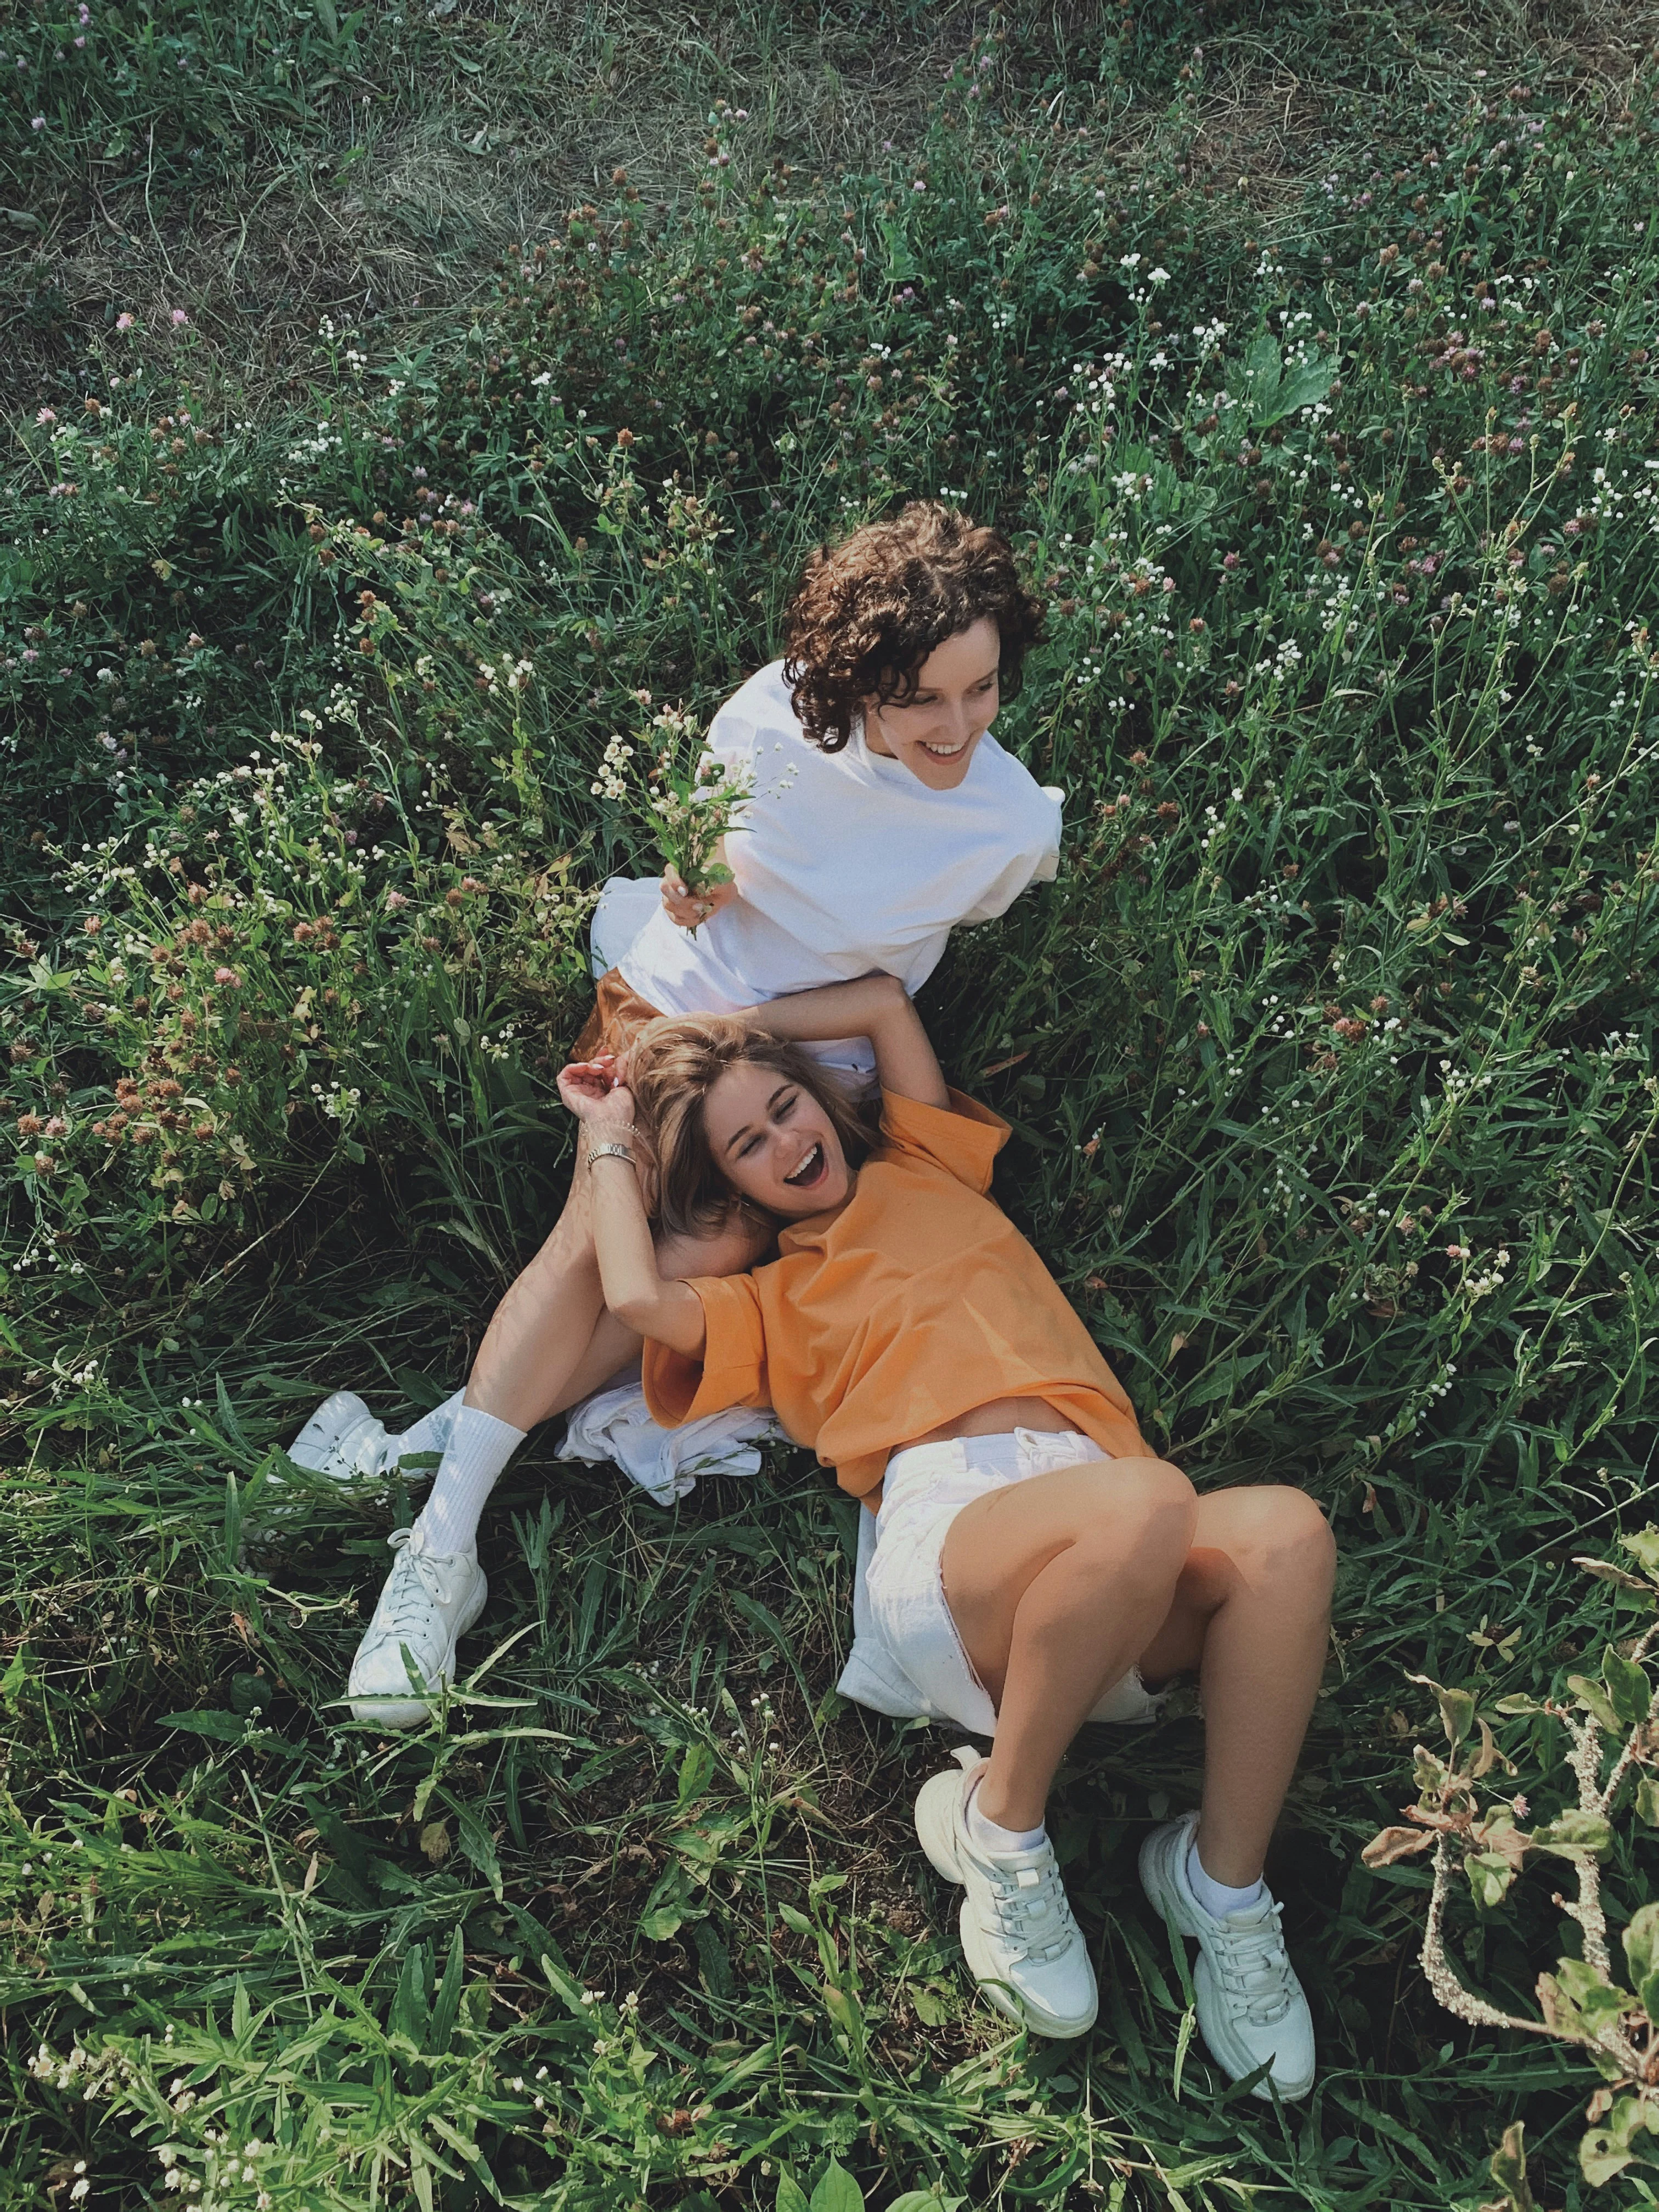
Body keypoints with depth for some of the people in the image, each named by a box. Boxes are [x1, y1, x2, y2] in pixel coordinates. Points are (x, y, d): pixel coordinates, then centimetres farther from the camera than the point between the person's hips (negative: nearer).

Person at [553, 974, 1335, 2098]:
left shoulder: (926, 1172, 33)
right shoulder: (772, 1300, 27)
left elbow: (885, 1000, 30)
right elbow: (640, 1300, 6)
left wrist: (713, 1028, 31)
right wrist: (610, 1140, 22)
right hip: (946, 1532, -3)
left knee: (1282, 1529, -32)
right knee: (1148, 1500, -37)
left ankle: (1222, 1879, -13)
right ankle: (998, 1825, -14)